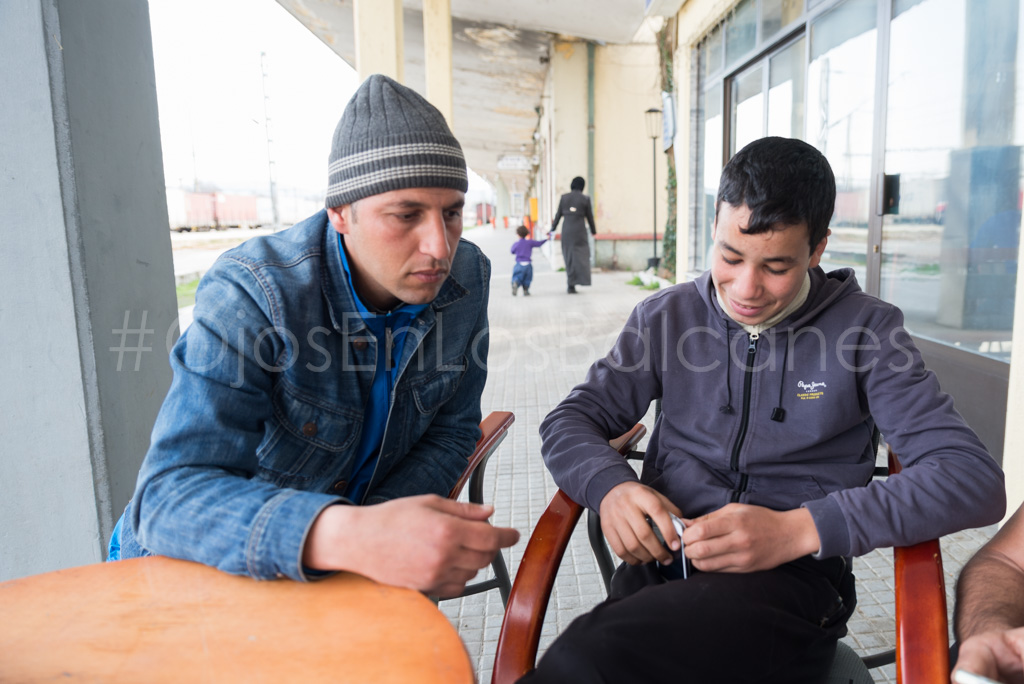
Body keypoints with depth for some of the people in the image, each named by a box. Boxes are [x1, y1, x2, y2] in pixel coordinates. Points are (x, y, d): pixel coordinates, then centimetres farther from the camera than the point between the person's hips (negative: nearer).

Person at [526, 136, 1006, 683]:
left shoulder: (866, 329, 4)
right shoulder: (665, 317, 11)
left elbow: (975, 479, -5)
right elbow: (570, 421, 11)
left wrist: (797, 529, -19)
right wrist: (610, 486, -13)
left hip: (790, 579, -2)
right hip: (660, 563, 3)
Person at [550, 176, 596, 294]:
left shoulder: (564, 197, 2)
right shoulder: (585, 199, -3)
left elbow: (558, 214, 7)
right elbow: (589, 216, 4)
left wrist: (553, 227, 22)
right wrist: (593, 230, 19)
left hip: (566, 230, 3)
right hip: (580, 230, -3)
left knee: (568, 256, 11)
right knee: (580, 255, 2)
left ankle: (571, 285, 11)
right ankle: (572, 284, -10)